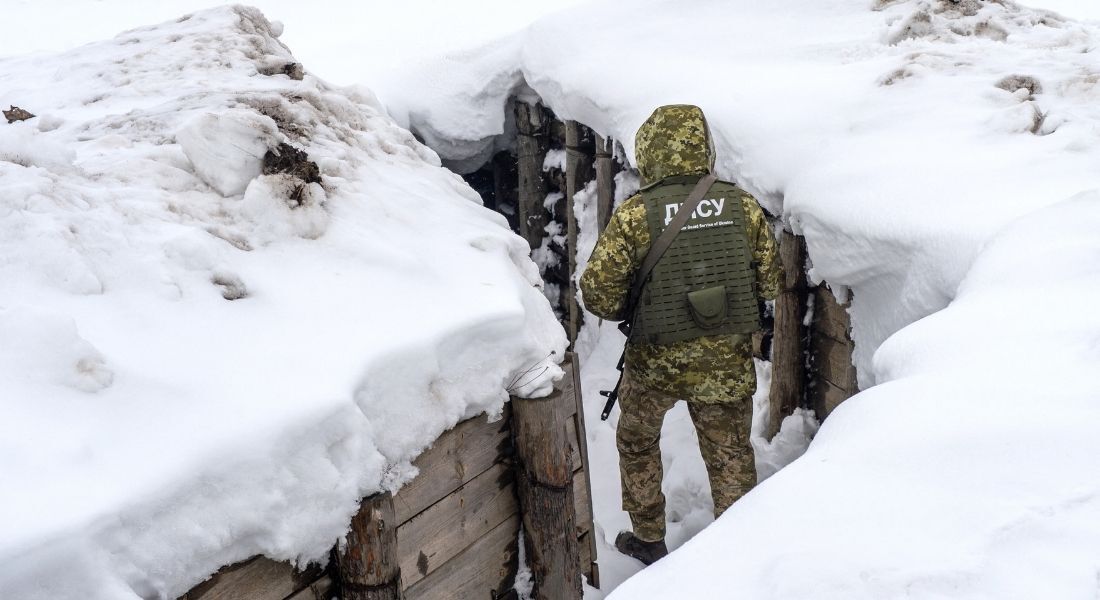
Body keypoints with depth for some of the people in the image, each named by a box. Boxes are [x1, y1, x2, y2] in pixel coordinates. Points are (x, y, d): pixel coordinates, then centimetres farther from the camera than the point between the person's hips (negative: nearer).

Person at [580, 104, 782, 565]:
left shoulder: (635, 215, -14)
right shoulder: (742, 206, -5)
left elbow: (599, 295, -12)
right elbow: (771, 283, 2)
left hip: (657, 361, -2)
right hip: (729, 362, 2)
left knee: (637, 442, 24)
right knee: (731, 457, 17)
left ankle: (648, 538, 35)